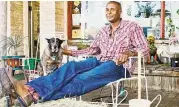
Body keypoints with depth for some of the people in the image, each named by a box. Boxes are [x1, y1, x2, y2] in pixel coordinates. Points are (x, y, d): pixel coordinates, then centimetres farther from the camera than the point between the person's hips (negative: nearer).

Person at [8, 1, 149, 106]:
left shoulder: (132, 27, 4)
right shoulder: (103, 31, 21)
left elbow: (144, 49, -3)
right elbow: (92, 49, 24)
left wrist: (129, 53, -24)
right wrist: (70, 52, 14)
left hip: (119, 66, -6)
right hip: (100, 61, 6)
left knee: (83, 78, -32)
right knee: (70, 67, -25)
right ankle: (32, 89, -44)